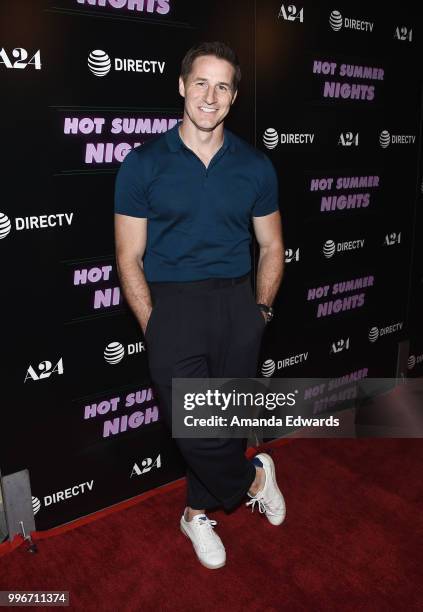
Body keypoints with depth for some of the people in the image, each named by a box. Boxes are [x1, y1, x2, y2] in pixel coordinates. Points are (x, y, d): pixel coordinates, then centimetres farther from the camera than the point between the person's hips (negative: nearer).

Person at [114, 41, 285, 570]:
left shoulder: (255, 167, 8)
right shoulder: (143, 164, 0)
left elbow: (271, 248, 14)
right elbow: (129, 259, 0)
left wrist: (259, 311, 4)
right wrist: (154, 327, -7)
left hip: (236, 299, 3)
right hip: (171, 301, -2)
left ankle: (198, 511, 33)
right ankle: (253, 477, 22)